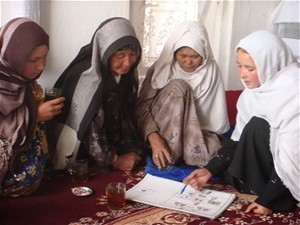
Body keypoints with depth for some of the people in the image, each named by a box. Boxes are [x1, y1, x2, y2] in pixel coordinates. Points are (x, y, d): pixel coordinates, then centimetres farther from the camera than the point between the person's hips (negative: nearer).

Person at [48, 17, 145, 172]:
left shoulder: (128, 73, -6)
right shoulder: (86, 76, -26)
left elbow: (126, 115, 3)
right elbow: (88, 129, -21)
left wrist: (132, 150, -5)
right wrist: (113, 160, -12)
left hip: (112, 143, 6)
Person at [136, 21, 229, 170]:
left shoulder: (211, 70, -8)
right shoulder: (161, 68, -10)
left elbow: (217, 116, -7)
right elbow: (142, 106, -18)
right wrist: (154, 137, -33)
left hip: (197, 134, 0)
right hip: (160, 131, 0)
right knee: (177, 87, -28)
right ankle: (166, 159, -25)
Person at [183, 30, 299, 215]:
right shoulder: (256, 89, -4)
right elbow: (240, 140, -3)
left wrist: (266, 199, -27)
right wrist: (210, 170, -12)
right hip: (270, 161, 7)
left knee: (257, 127, -26)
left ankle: (274, 198, -11)